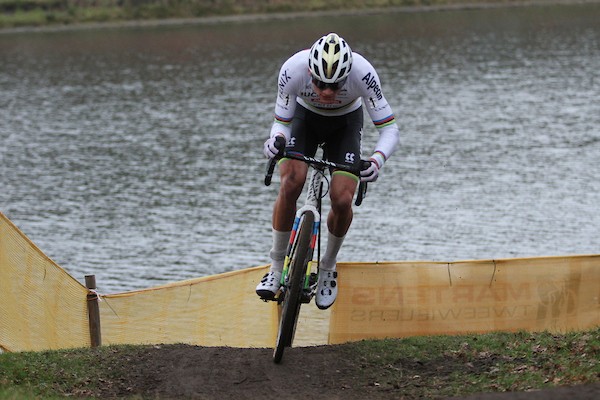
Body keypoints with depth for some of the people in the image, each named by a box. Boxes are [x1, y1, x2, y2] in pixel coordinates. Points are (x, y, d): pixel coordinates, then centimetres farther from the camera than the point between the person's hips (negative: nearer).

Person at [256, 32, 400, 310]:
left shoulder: (362, 73, -37)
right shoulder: (293, 70, -35)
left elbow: (389, 128, -30)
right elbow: (282, 121, -20)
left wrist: (378, 159, -50)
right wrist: (276, 139, -44)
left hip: (345, 123, 0)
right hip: (304, 117, 0)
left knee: (342, 199, -18)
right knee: (290, 184, -24)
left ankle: (327, 268, 9)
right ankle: (277, 267, -7)